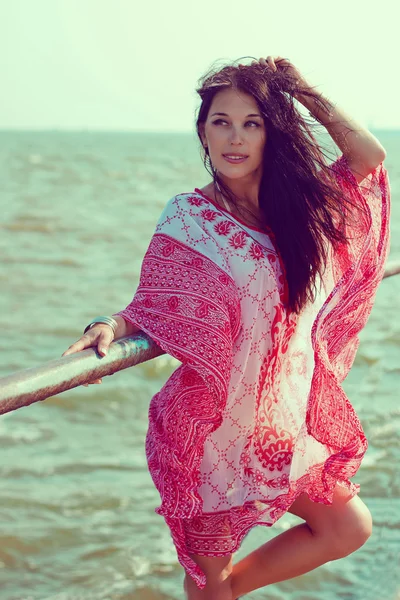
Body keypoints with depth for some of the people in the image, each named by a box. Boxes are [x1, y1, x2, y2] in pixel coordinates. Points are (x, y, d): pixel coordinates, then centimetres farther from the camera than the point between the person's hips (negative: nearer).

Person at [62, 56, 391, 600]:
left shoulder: (297, 205, 2)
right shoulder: (188, 218, -12)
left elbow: (369, 155, 0)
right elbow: (150, 311, -10)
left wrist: (299, 88, -2)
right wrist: (109, 328, -32)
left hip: (287, 423, 5)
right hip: (215, 427, -5)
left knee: (349, 529, 10)